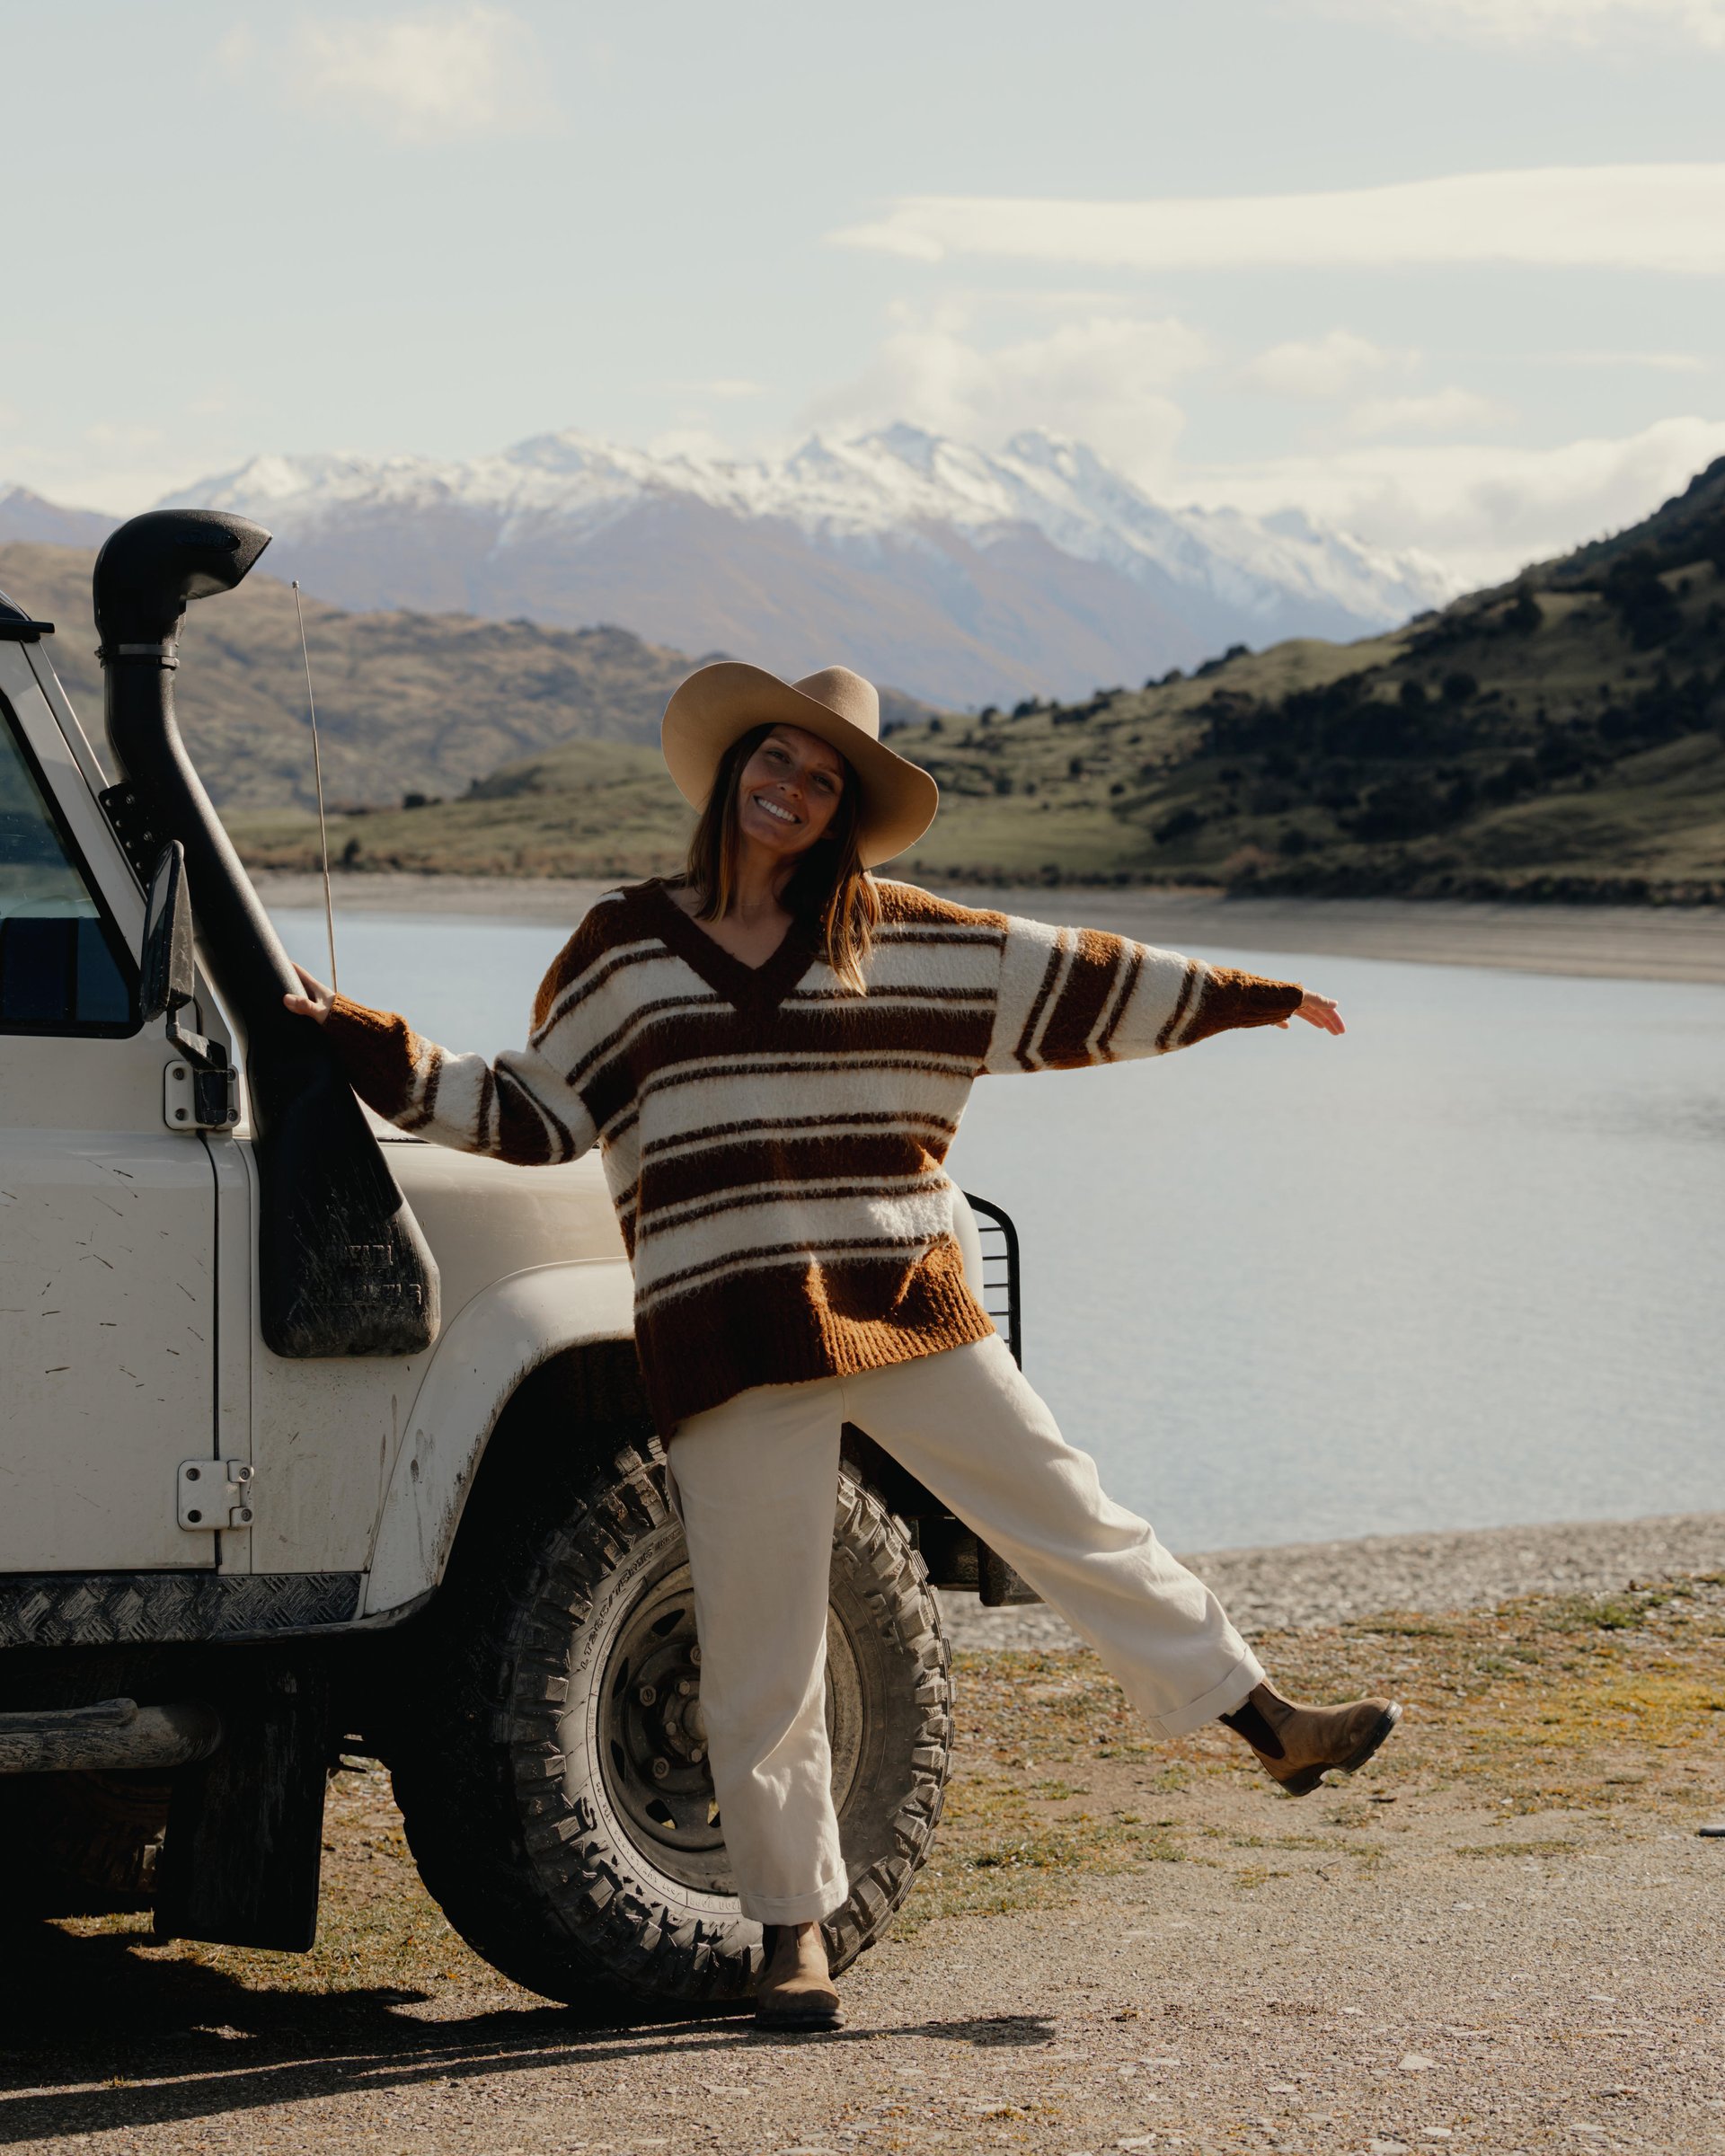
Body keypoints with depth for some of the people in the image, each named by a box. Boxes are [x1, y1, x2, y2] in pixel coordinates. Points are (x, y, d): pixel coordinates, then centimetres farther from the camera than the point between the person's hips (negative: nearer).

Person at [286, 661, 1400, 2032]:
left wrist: (1243, 997, 12)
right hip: (733, 1340, -1)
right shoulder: (624, 950, 6)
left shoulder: (901, 938, 8)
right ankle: (794, 1930, 12)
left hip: (905, 1306, 1)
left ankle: (1268, 1722, 17)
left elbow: (1068, 986, 12)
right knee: (764, 1648, 1)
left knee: (1072, 1519, 4)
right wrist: (384, 1060, 1)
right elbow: (534, 1115, 11)